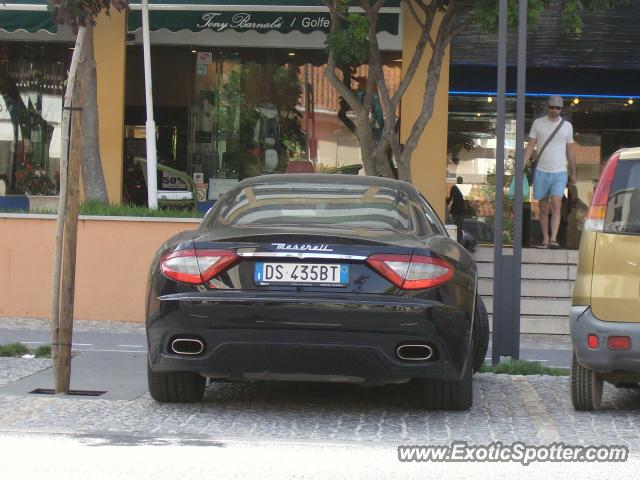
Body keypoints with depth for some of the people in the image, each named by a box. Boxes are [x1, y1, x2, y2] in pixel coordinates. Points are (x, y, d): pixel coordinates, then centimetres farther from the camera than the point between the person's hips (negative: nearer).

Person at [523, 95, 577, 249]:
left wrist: (573, 172, 15)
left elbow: (570, 150, 13)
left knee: (556, 205, -15)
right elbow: (530, 146, 3)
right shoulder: (538, 123, 3)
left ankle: (553, 239, -23)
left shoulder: (567, 126, 6)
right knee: (543, 208, 6)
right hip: (541, 172, 1)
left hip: (560, 173, -1)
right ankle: (545, 239, 16)